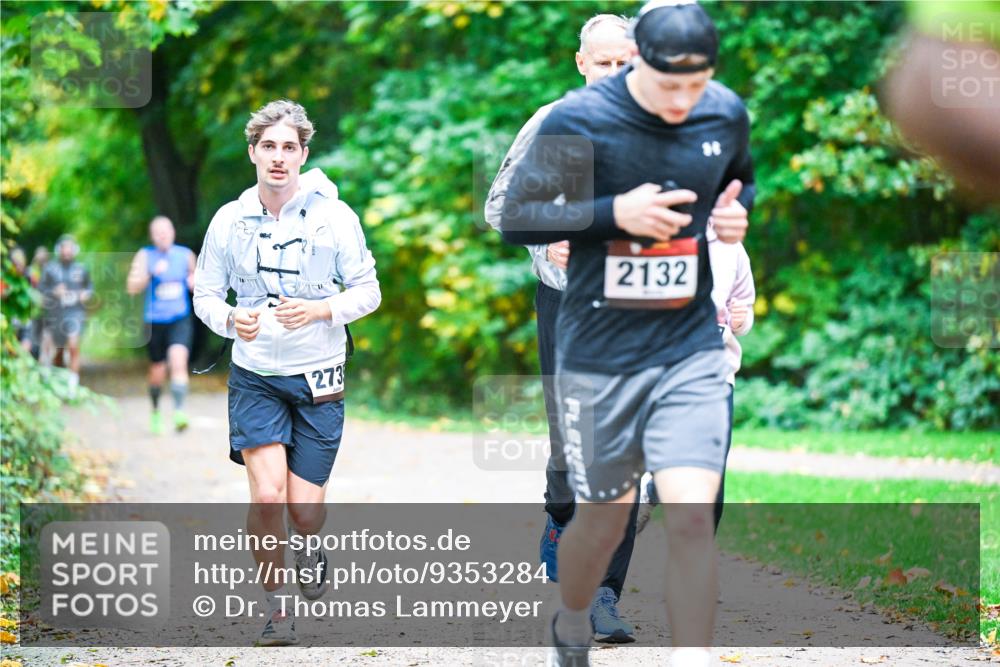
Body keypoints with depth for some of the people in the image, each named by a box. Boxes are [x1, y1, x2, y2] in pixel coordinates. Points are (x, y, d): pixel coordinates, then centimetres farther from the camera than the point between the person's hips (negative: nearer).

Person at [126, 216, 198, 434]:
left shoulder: (185, 255, 6)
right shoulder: (145, 256, -1)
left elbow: (193, 276, 23)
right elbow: (132, 287, -9)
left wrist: (194, 281, -1)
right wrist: (151, 273, -23)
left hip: (180, 320, 0)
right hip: (155, 321, 0)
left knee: (178, 360, -23)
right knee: (157, 373, 9)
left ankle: (179, 411, -29)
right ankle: (155, 412, 34)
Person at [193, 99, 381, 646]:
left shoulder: (333, 215, -5)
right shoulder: (229, 220, -1)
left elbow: (368, 291, 0)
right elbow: (205, 294, 8)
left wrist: (321, 310, -19)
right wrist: (230, 319, -15)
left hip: (318, 378, 0)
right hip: (254, 375, 0)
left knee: (305, 510, -3)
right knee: (267, 495, -16)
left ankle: (307, 549, 36)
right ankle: (275, 602, 7)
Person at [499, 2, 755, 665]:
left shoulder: (727, 114, -1)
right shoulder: (577, 121, -14)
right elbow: (515, 218, -9)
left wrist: (738, 212, -4)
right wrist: (614, 213, -22)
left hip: (692, 349, 2)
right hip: (600, 355, -2)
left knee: (692, 515, -13)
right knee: (606, 517, 11)